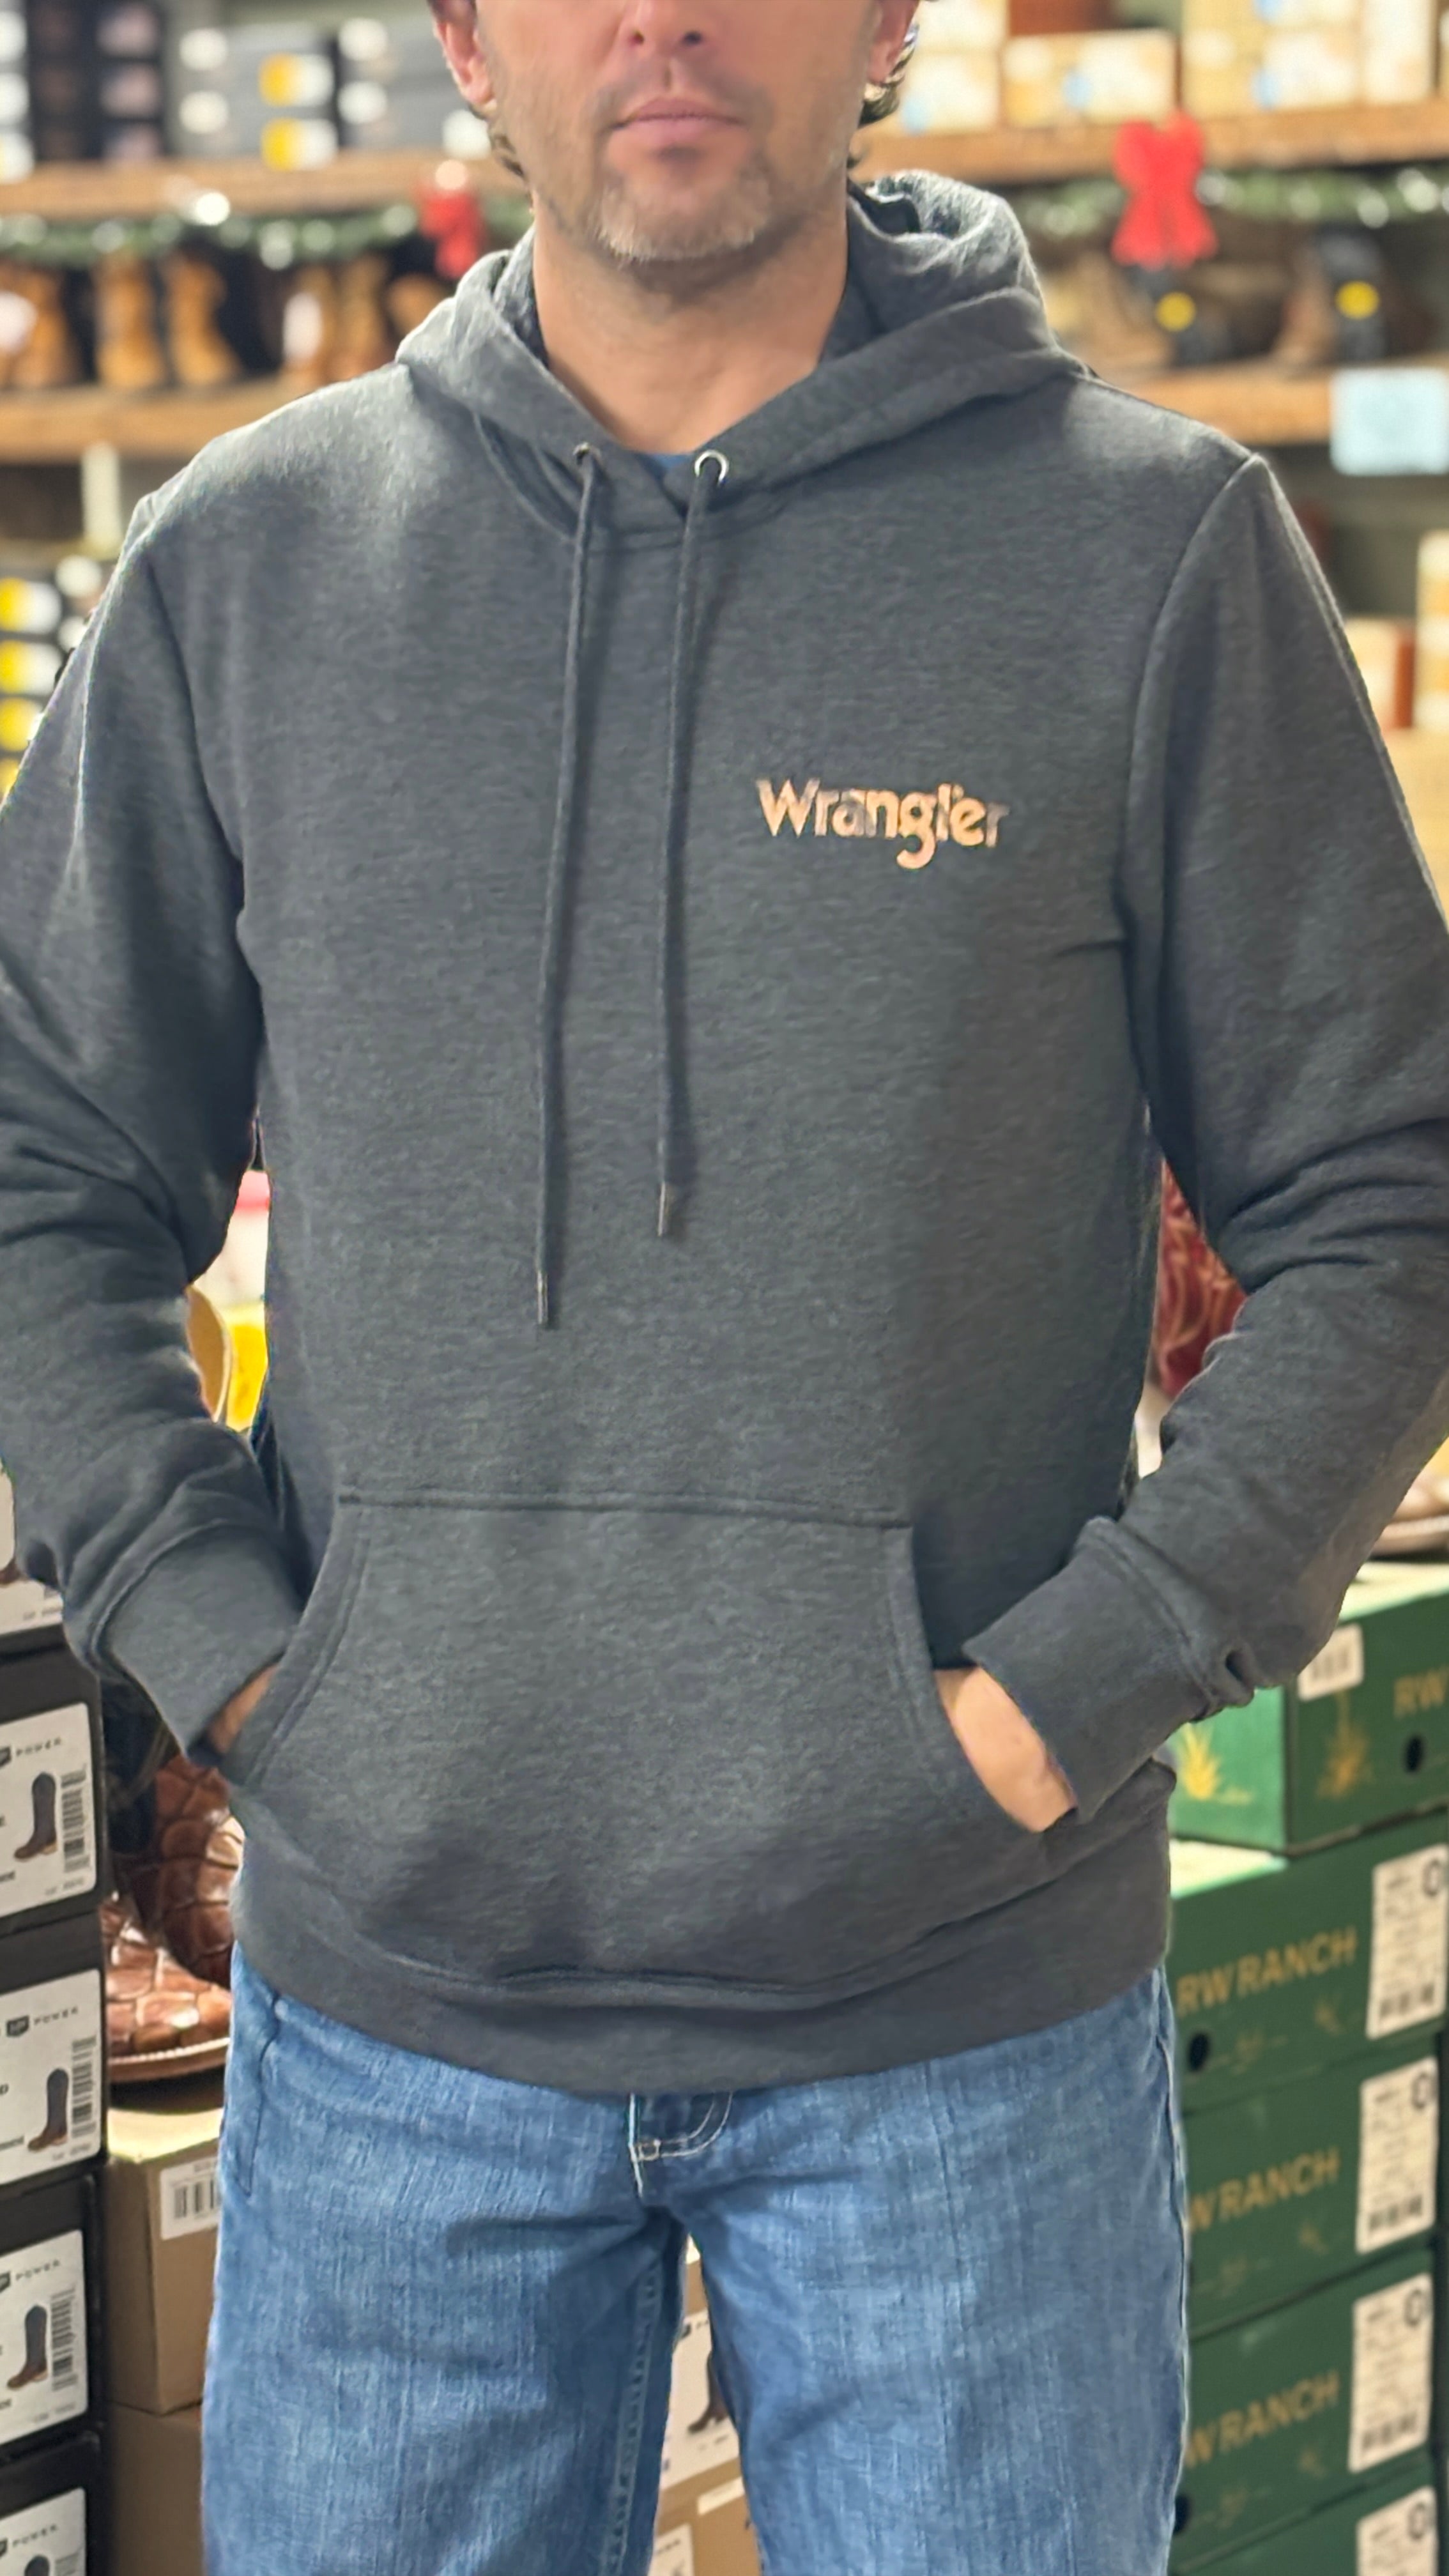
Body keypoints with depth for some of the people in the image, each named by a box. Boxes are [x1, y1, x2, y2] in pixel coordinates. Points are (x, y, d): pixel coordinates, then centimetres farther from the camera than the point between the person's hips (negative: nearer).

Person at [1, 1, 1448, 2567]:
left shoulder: (1158, 551, -2)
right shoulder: (242, 567, 5)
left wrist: (1069, 1692, -9)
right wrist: (223, 1648, -2)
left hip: (972, 2017, -1)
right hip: (394, 2005, 2)